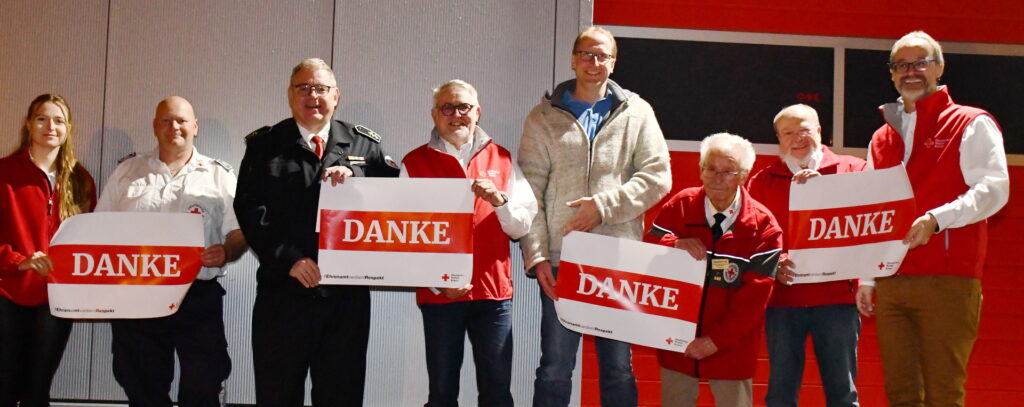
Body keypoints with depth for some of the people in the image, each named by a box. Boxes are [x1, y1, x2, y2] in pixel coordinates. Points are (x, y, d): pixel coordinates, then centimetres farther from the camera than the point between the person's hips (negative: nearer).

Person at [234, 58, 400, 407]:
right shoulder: (264, 145, 6)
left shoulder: (364, 144, 11)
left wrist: (355, 181, -14)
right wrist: (288, 259, -15)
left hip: (347, 293, 1)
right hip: (283, 292, -1)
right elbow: (250, 211, -3)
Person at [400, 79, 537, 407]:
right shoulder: (414, 163, 3)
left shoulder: (503, 159, 9)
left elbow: (523, 226, 5)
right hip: (438, 294, -1)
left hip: (494, 291, 1)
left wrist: (499, 200, -14)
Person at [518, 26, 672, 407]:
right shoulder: (544, 117, 6)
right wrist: (536, 255, -8)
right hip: (560, 260, 0)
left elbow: (657, 177, 0)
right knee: (554, 371, 4)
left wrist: (605, 206, -12)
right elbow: (530, 192, 1)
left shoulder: (637, 113, 8)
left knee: (619, 370, 9)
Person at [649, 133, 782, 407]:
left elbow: (754, 297, -11)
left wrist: (716, 340, -17)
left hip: (732, 346, -2)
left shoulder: (763, 226, -8)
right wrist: (674, 244, -23)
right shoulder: (679, 207, -1)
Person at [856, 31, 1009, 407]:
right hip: (890, 283, 5)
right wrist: (866, 279, 18)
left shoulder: (971, 124, 3)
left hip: (947, 281, -5)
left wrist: (937, 219, -25)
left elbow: (993, 190, -10)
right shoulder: (882, 138, 20)